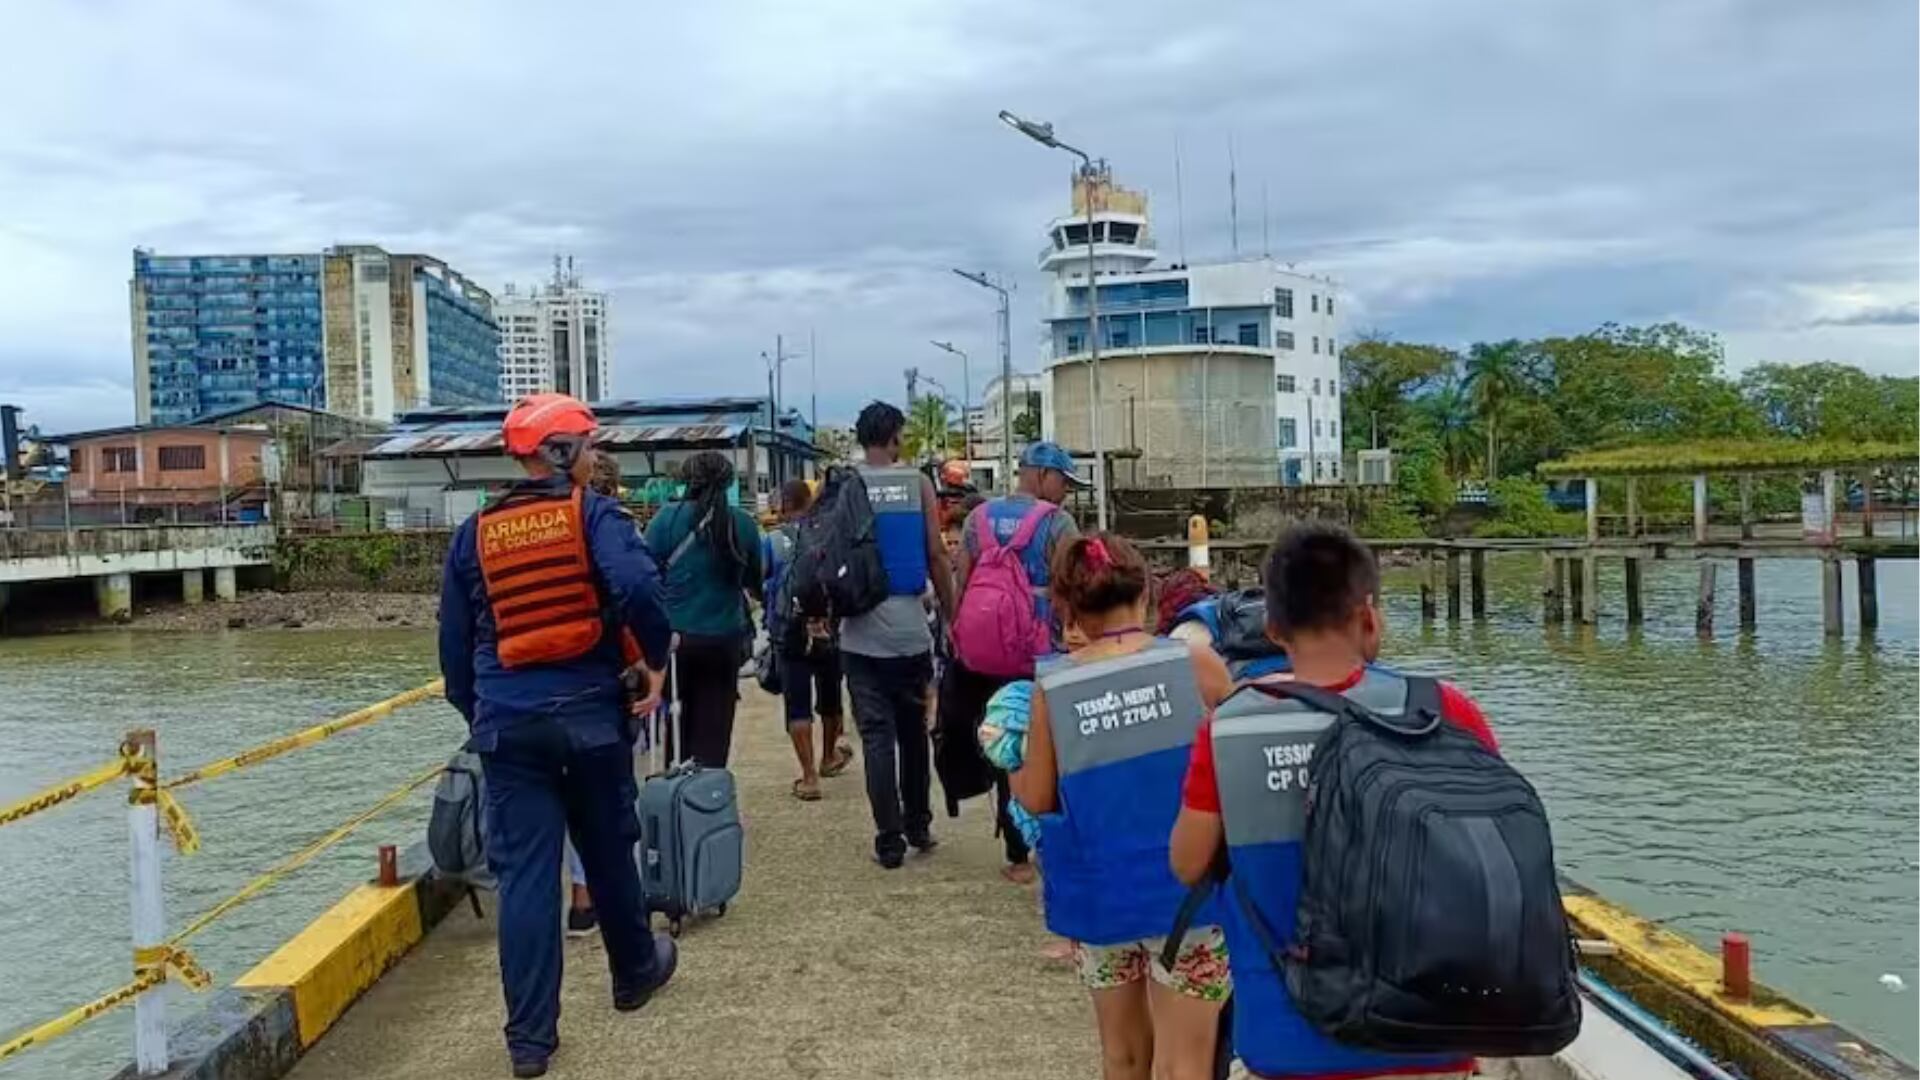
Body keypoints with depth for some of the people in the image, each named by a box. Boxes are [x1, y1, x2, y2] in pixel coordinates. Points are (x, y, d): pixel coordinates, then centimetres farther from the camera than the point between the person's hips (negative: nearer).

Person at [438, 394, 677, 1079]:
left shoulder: (473, 533, 8)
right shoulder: (593, 514, -5)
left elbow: (454, 643, 12)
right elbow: (637, 586, -23)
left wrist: (476, 713, 23)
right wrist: (656, 657, -8)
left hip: (507, 723, 2)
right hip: (589, 713, -2)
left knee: (524, 873, 3)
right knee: (608, 851, 17)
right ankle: (635, 971, 38)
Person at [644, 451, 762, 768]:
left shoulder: (667, 519, -7)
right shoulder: (743, 524, 0)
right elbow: (755, 581, 13)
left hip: (675, 636, -1)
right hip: (724, 639, 1)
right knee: (713, 731, 6)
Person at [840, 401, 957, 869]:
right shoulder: (917, 482, -1)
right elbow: (937, 557, -1)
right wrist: (951, 618, 7)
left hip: (861, 632, 0)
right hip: (910, 628, 1)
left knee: (877, 737, 3)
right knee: (913, 731, 16)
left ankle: (890, 841, 3)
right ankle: (919, 827, 24)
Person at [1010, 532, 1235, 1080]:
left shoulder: (1053, 689, -8)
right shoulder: (1195, 662, -10)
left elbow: (1037, 798, 0)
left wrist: (1008, 767, 20)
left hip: (1099, 892, 2)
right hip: (1187, 887, -2)